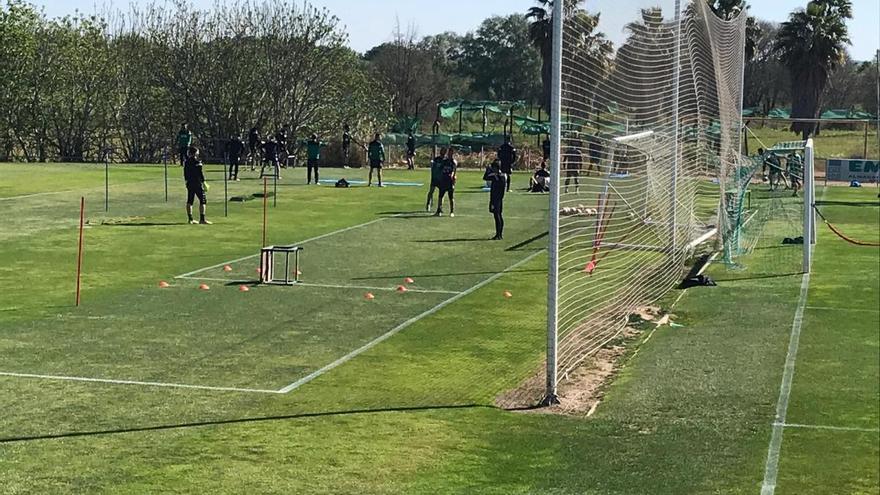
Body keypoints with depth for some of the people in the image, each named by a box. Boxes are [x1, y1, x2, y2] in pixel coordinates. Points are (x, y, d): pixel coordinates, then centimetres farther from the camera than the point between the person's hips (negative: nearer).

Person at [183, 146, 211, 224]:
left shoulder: (186, 162, 6)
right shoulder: (197, 162, -13)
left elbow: (185, 174, 13)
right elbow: (201, 173, -14)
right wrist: (204, 183, -8)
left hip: (189, 184, 7)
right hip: (197, 183, -7)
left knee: (189, 201, 11)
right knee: (203, 200, -2)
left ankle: (190, 219, 14)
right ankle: (202, 219, -7)